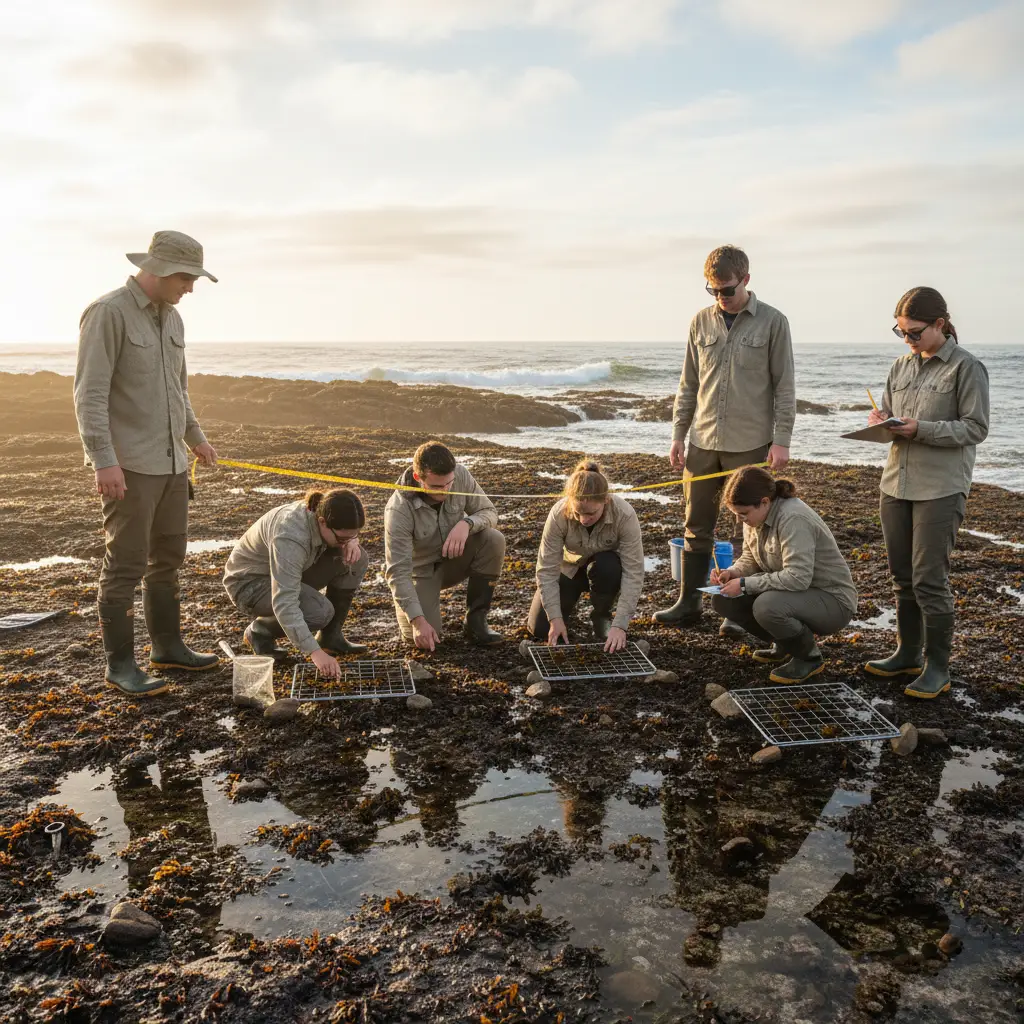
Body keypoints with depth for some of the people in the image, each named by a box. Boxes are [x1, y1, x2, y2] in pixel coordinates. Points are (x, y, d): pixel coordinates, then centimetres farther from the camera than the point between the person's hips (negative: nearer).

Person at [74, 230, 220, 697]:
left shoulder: (171, 318, 13)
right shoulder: (108, 312, -12)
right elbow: (90, 393, -17)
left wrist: (196, 437, 29)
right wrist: (104, 460, -24)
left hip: (172, 462, 8)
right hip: (129, 466, -8)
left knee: (168, 558, 14)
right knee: (125, 566, -2)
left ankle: (167, 646, 25)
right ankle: (120, 663, 9)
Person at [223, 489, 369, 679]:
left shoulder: (322, 512, -16)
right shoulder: (290, 536, -37)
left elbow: (348, 530, 9)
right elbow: (284, 604, -41)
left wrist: (352, 541, -15)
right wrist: (315, 652, -46)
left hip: (287, 575, 8)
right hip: (250, 582, -7)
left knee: (356, 559, -12)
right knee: (320, 611, -30)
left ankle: (330, 636, 1)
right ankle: (260, 630, -2)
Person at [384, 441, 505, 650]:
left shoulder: (461, 475, -20)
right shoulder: (398, 510, -30)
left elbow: (489, 512, -9)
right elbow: (397, 572, -30)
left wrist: (467, 523, -33)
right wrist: (417, 620, -38)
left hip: (454, 558, 4)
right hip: (421, 570, -3)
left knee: (494, 540, -26)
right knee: (420, 636, -23)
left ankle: (475, 620, -11)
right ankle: (403, 601, 15)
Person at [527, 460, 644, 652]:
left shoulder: (624, 514, -35)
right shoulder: (559, 514, -32)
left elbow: (634, 572, -33)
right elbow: (546, 569, -26)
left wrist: (620, 624, -39)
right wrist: (556, 618, -32)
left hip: (606, 566, 0)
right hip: (570, 567, 1)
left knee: (607, 567, -36)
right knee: (540, 629, -11)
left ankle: (602, 615, -5)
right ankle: (575, 594, 19)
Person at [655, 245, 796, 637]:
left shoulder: (772, 322, -2)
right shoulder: (701, 322, 8)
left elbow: (784, 387, -3)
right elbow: (688, 386, 11)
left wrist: (781, 440, -9)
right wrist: (678, 435, 7)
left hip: (750, 444, -3)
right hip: (703, 442, 4)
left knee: (750, 529, 4)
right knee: (697, 527, 9)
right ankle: (689, 602, 20)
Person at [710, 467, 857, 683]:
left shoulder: (793, 519, -28)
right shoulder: (757, 515, -2)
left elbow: (798, 577, -35)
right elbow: (751, 558, 9)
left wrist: (746, 584, -29)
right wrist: (733, 572, -13)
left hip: (831, 600, -8)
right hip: (796, 593, 9)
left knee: (767, 607, -36)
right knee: (723, 599, -6)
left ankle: (809, 657, -5)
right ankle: (783, 644, 13)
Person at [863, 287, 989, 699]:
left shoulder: (966, 367, -6)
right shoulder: (901, 366, 11)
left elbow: (976, 428, -9)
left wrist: (922, 429, -19)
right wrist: (881, 422, -4)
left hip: (940, 489, -6)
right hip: (896, 483, 6)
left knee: (930, 580, -4)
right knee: (903, 577, 13)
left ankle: (937, 667, 9)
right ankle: (908, 653, 27)